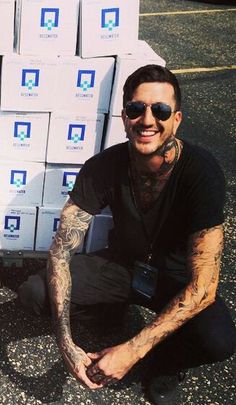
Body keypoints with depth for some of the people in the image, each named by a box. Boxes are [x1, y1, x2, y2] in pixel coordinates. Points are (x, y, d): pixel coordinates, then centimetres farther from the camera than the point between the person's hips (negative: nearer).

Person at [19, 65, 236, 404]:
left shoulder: (202, 172, -30)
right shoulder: (104, 166, -20)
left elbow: (202, 287, -32)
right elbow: (62, 247, -20)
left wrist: (131, 351, -37)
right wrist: (65, 341, -34)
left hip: (176, 278, -2)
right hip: (122, 262, 3)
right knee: (34, 292, -20)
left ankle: (169, 361, 5)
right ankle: (111, 310, 12)